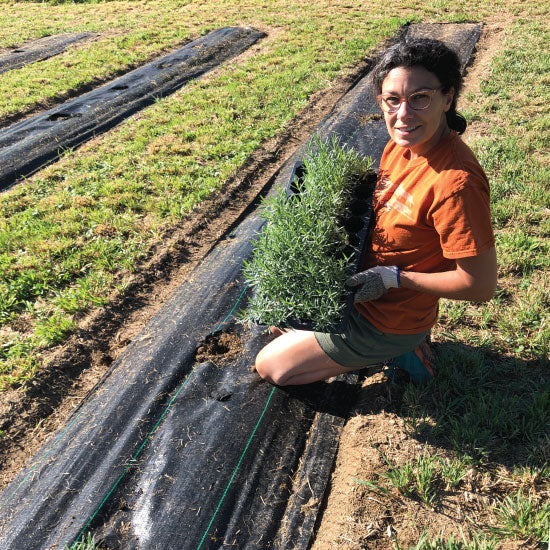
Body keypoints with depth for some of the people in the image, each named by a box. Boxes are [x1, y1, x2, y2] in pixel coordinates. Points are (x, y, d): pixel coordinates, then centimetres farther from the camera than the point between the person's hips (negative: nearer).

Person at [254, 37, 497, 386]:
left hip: (389, 316, -8)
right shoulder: (402, 145, -5)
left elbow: (481, 285, -26)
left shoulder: (455, 182, -31)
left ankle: (395, 352, 6)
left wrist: (393, 277, -23)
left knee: (270, 366, -1)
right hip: (367, 287, 8)